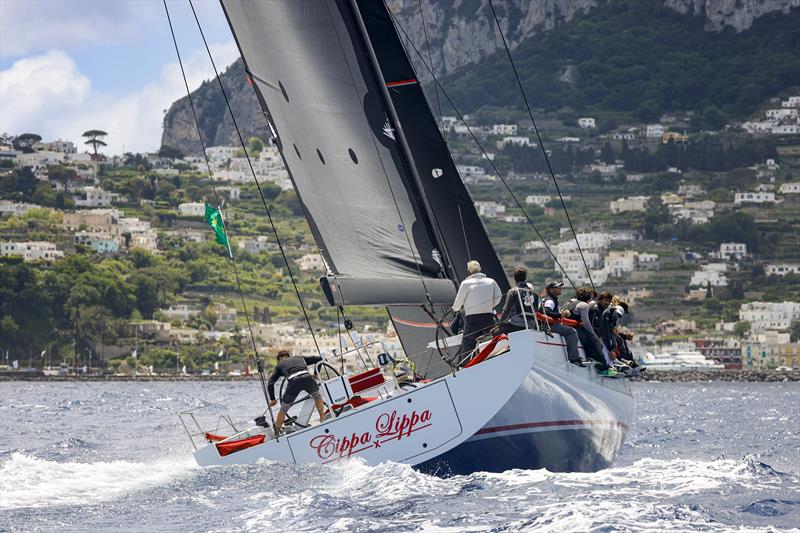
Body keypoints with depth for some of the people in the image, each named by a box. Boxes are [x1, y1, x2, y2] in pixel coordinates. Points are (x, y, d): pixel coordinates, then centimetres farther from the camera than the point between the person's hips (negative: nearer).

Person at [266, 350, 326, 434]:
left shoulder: (279, 365, 31)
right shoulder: (299, 358, 37)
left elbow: (270, 384, 23)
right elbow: (318, 359, 39)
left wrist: (273, 399, 32)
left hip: (294, 381, -2)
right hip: (307, 377, 2)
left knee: (283, 410, 16)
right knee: (317, 396, 33)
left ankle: (276, 433, 20)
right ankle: (323, 420, 29)